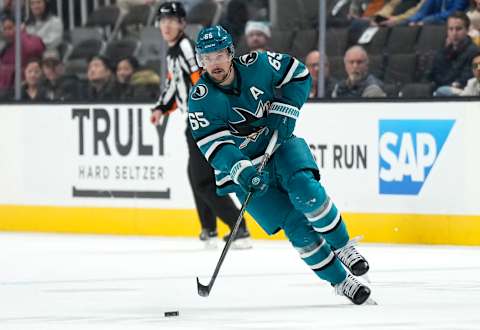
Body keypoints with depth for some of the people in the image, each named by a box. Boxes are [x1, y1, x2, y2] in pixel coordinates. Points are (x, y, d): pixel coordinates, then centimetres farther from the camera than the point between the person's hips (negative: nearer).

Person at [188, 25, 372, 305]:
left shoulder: (256, 65, -11)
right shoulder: (201, 98, -15)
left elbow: (298, 74, 3)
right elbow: (213, 145, -21)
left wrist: (284, 111, -10)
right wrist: (240, 170, -37)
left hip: (279, 145, 1)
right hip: (242, 165, -1)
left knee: (305, 190, -29)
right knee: (296, 225, -15)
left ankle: (343, 247, -6)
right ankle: (339, 280, -3)